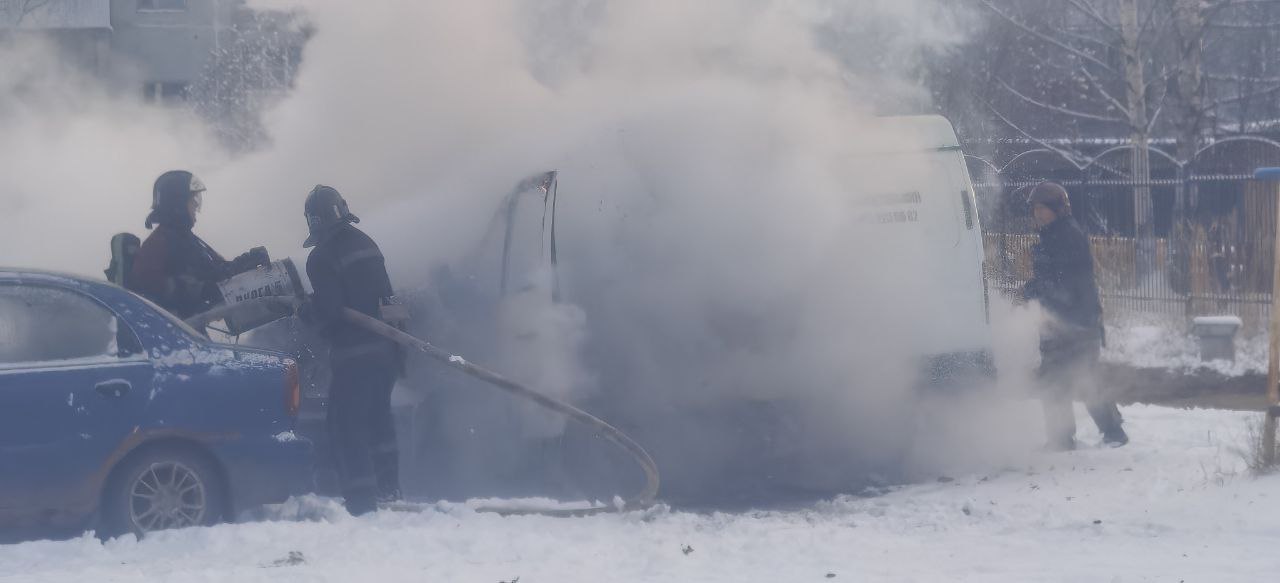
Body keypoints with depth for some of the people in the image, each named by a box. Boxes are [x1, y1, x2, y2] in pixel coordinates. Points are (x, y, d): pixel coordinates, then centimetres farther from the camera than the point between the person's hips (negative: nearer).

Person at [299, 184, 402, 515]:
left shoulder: (322, 258, -12)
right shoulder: (365, 244, 12)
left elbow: (327, 308, -18)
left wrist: (303, 311, 2)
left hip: (353, 355, -8)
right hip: (386, 349, 8)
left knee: (347, 426, -3)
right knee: (378, 419, 23)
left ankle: (361, 502, -9)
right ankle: (387, 490, 30)